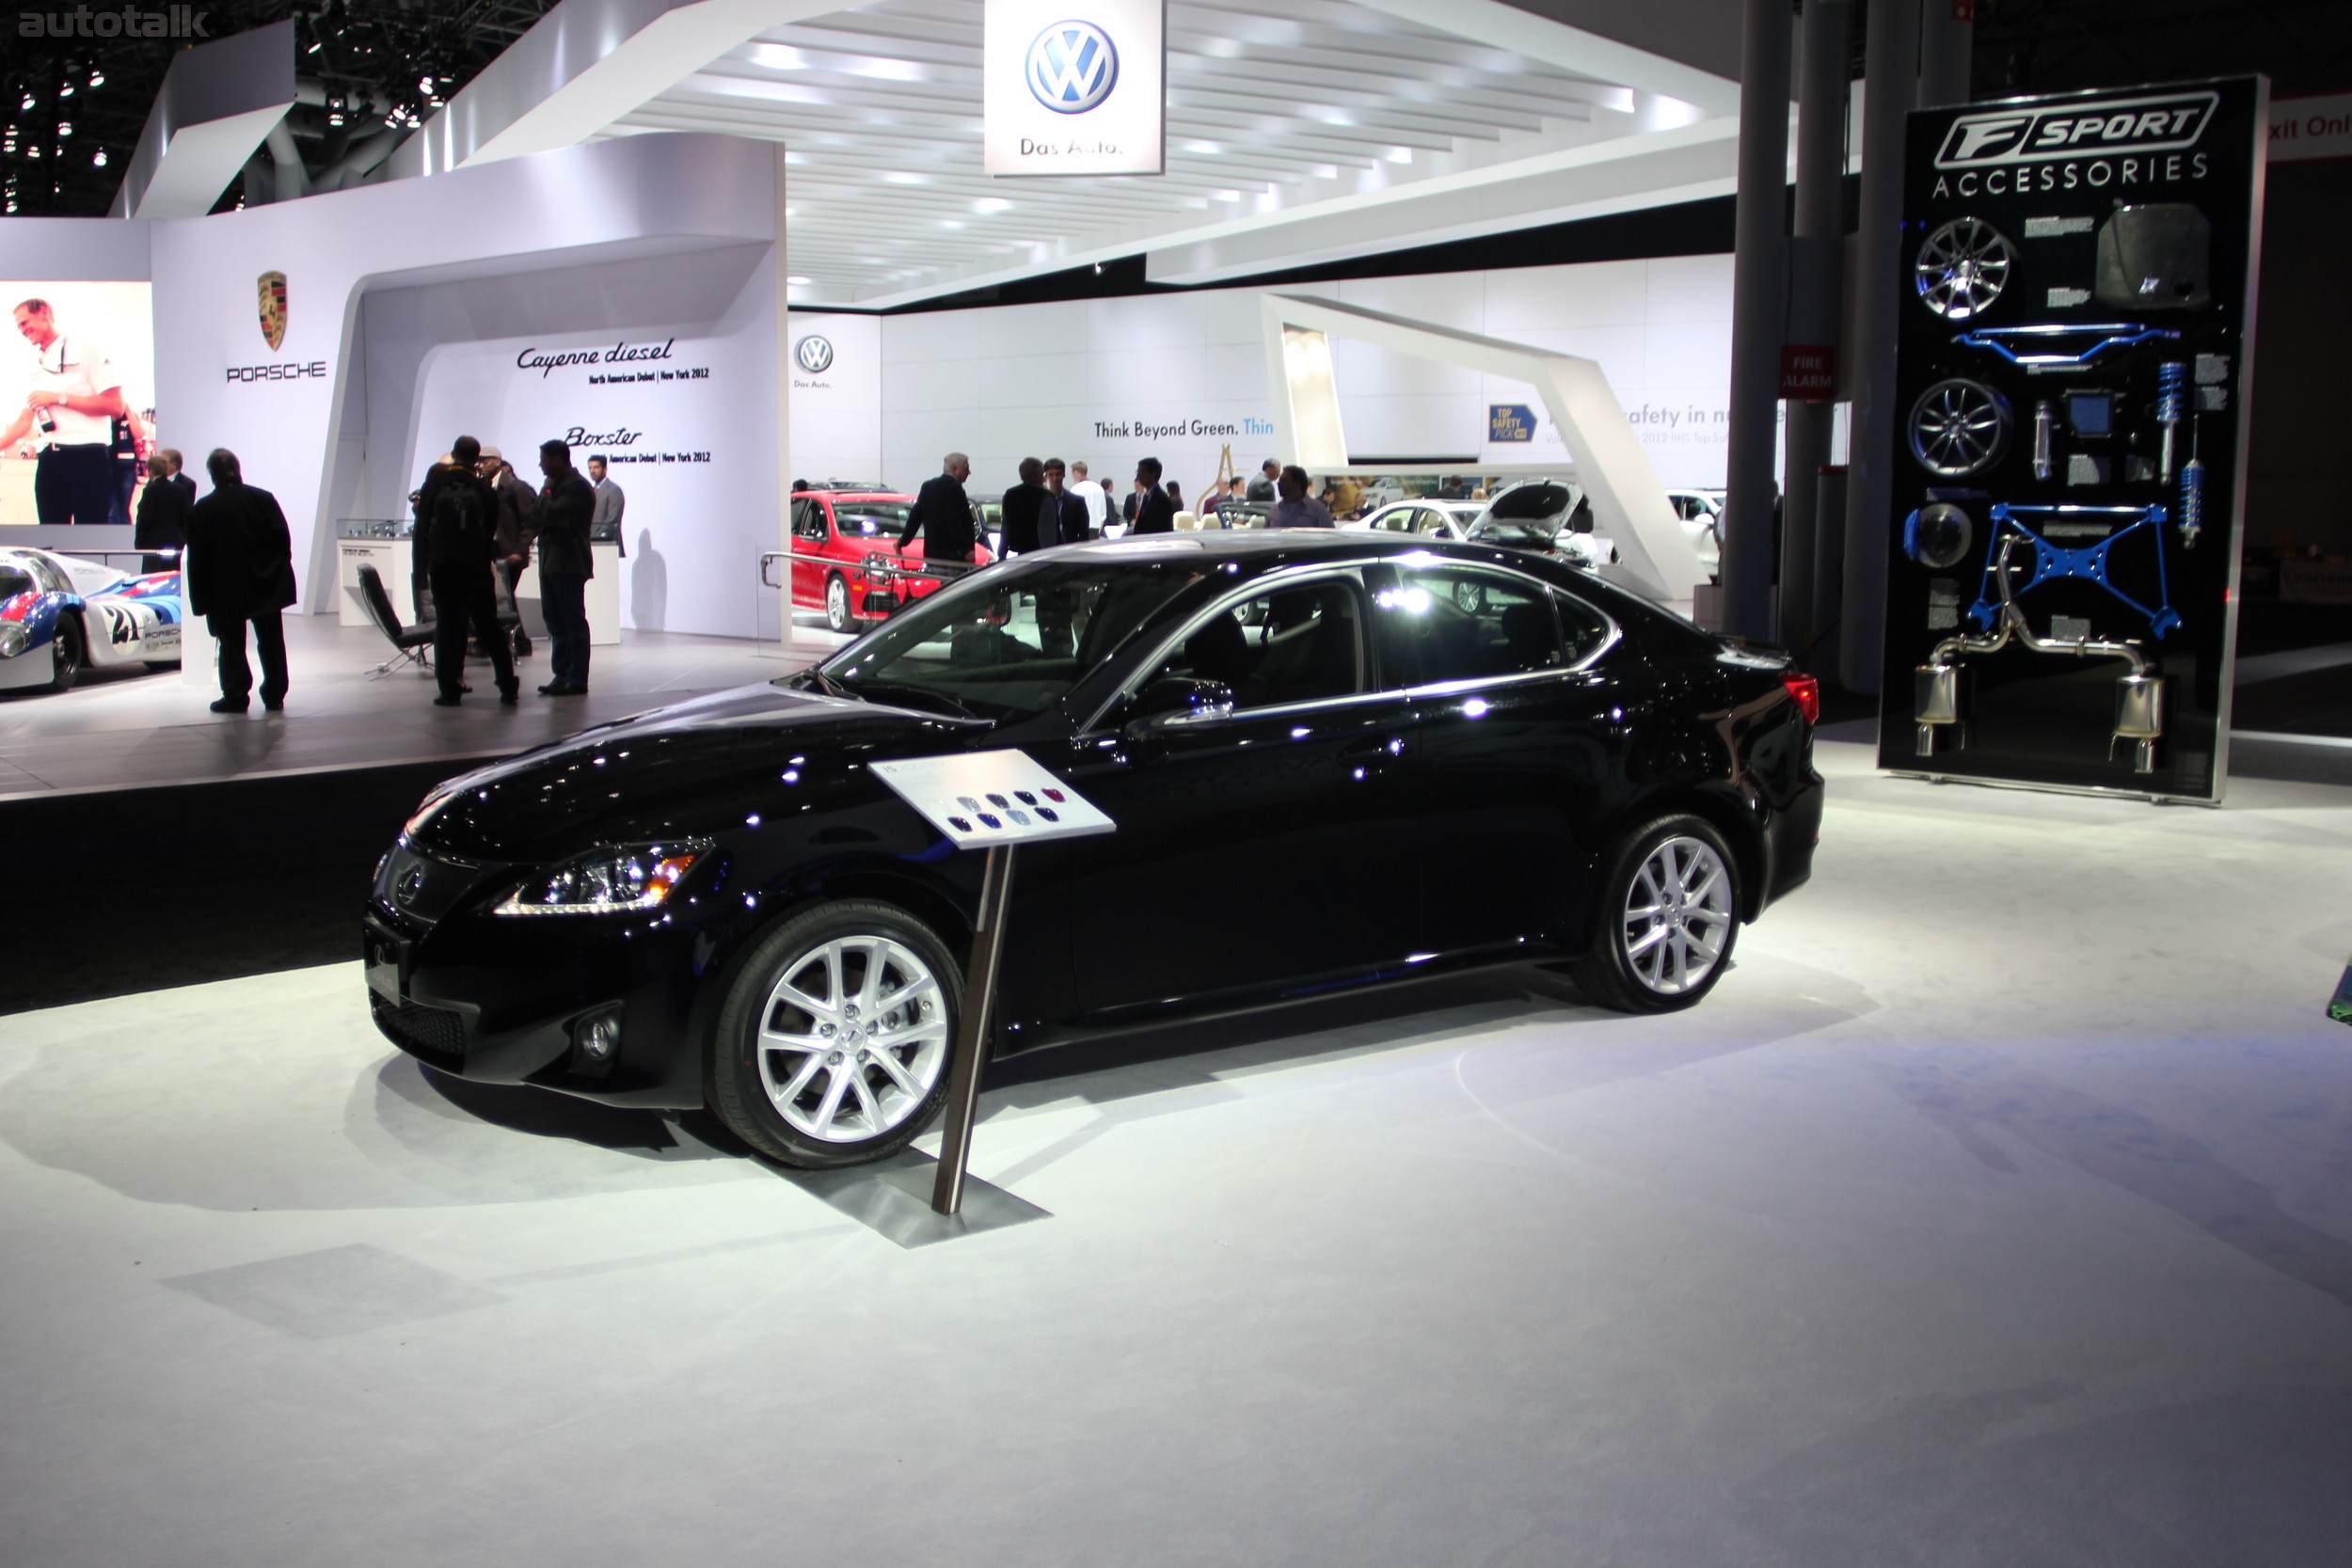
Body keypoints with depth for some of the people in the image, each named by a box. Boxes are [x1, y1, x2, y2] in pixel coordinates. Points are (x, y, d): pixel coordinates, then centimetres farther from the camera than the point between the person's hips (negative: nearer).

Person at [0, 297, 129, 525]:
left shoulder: (86, 351, -1)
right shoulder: (36, 368, 19)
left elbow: (116, 406, -10)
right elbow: (24, 421, 19)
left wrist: (59, 398, -11)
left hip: (87, 457, -6)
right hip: (49, 458, 6)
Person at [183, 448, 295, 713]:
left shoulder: (199, 511, -5)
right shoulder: (263, 499, -3)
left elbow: (196, 560, -4)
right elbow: (283, 539, -2)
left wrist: (201, 600, 0)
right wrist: (279, 571, 9)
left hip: (226, 591, -2)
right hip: (267, 585, 2)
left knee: (232, 644, 6)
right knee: (271, 643, 9)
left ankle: (235, 697, 6)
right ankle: (274, 696, 11)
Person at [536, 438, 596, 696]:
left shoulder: (577, 486, -12)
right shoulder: (554, 483, 18)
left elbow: (553, 512, -24)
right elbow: (539, 514, 14)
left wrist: (546, 496, -4)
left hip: (569, 563, -10)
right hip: (550, 561, 10)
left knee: (573, 622, -5)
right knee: (555, 621, 10)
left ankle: (577, 681, -2)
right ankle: (562, 675, 15)